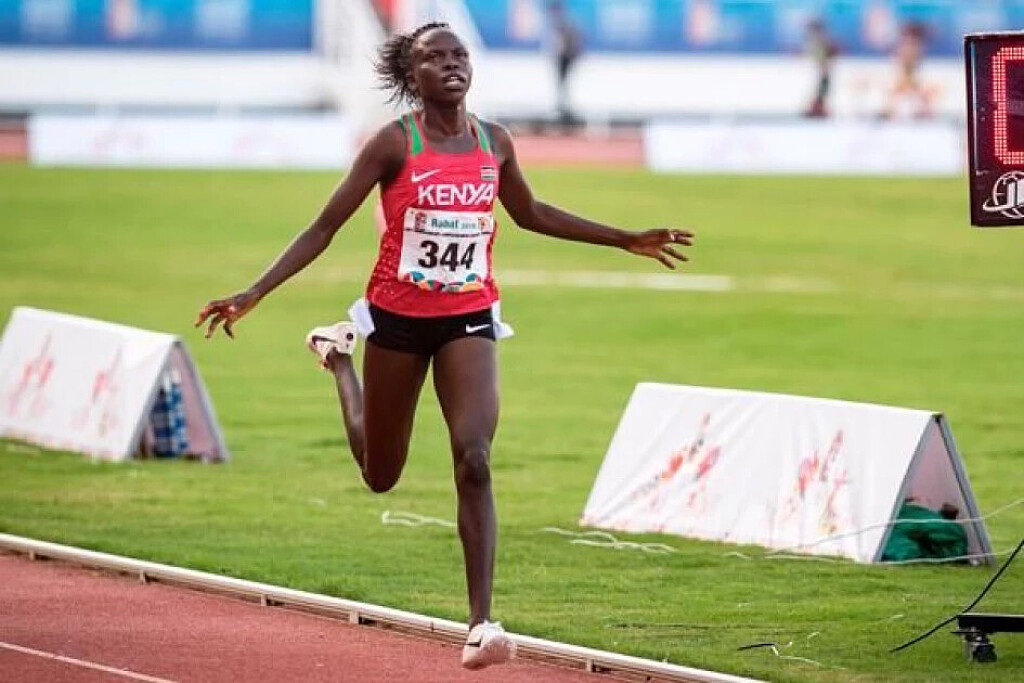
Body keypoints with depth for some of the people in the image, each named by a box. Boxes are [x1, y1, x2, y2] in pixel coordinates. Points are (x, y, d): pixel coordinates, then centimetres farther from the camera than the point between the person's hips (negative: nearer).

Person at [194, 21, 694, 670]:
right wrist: (253, 294, -18)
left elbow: (530, 213, 19)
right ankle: (340, 354, 46)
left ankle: (482, 624, -17)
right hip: (398, 318, -2)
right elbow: (325, 226, -10)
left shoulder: (494, 142, 0)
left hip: (468, 319, 2)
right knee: (380, 475, 15)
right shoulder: (394, 143, -12)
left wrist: (627, 240, 21)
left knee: (474, 462, -18)